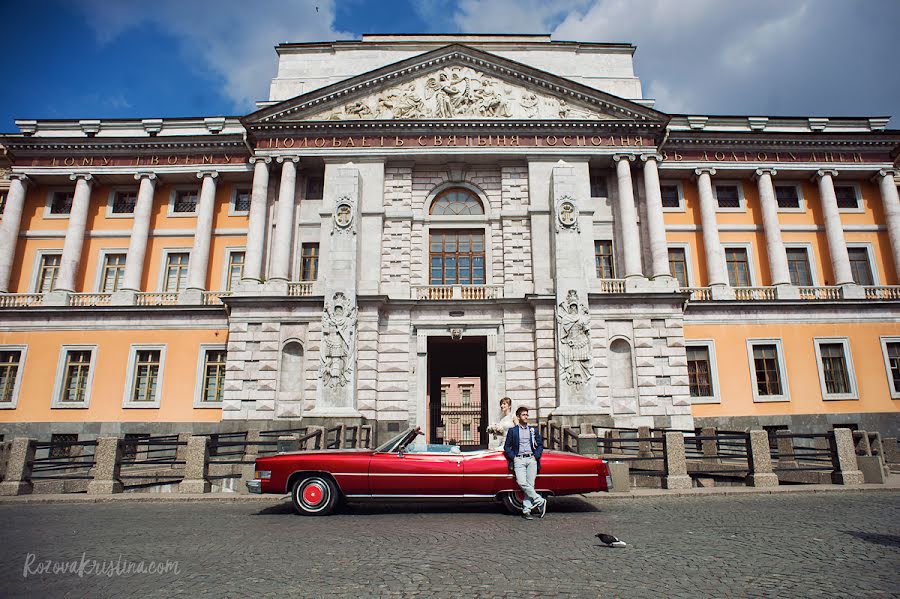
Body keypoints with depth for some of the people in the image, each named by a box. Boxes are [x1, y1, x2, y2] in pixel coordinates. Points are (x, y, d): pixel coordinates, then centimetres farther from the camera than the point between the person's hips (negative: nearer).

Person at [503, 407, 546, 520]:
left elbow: (540, 445, 16)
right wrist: (513, 457, -3)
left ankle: (526, 511, 1)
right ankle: (540, 501, -8)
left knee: (530, 484, -5)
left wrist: (536, 456, 2)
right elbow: (506, 447, 10)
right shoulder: (512, 431, 9)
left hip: (531, 459, 2)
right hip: (518, 459, -2)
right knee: (522, 483, -19)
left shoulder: (533, 430, 15)